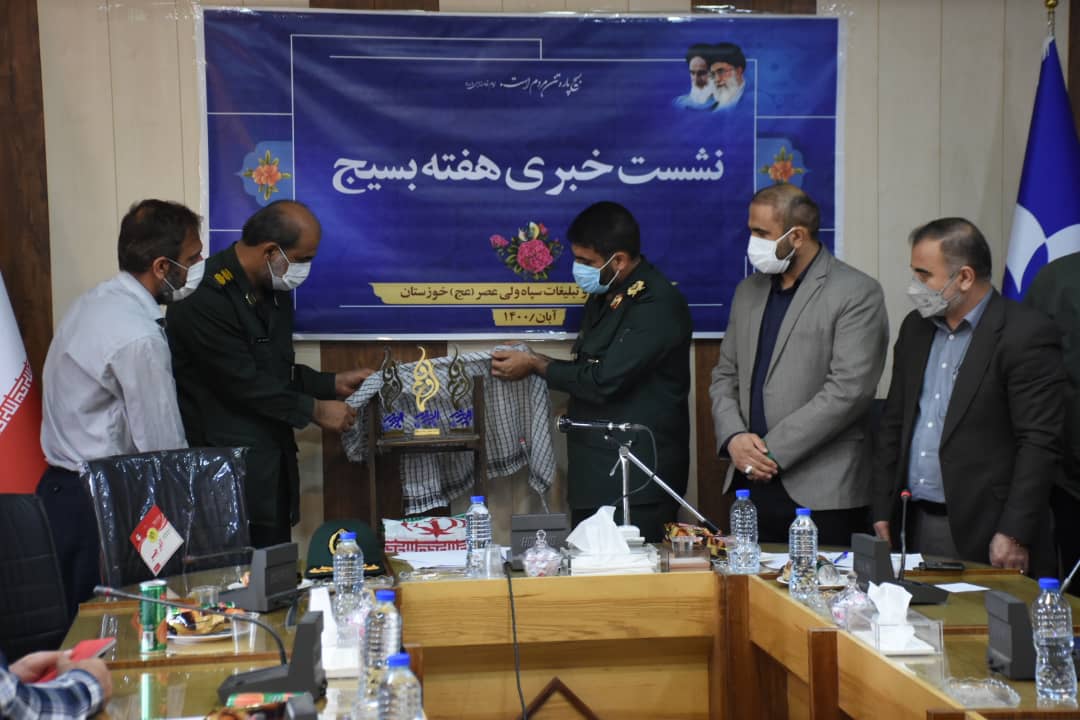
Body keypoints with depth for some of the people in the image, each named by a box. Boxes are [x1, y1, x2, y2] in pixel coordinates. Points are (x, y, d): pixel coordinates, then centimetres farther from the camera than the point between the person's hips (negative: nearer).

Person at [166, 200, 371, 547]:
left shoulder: (274, 290, 11)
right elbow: (244, 383, -19)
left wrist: (333, 384, 11)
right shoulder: (206, 297, -19)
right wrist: (315, 410, -10)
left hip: (273, 462, 8)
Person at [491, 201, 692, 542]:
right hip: (595, 476, 9)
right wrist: (534, 360, 5)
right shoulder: (604, 297, 14)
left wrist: (535, 365, -8)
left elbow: (603, 381, -21)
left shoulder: (657, 305, -16)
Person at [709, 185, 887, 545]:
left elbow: (848, 390, -15)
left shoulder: (857, 294, -6)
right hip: (752, 483, 6)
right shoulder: (748, 292, 15)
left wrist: (772, 450, -14)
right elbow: (725, 375, 16)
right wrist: (733, 437, -4)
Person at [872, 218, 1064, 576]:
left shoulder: (1026, 334, -10)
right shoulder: (915, 327, 11)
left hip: (982, 533, -6)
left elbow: (1040, 445, -14)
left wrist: (1014, 535, -17)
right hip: (916, 526, 6)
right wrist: (882, 512, 10)